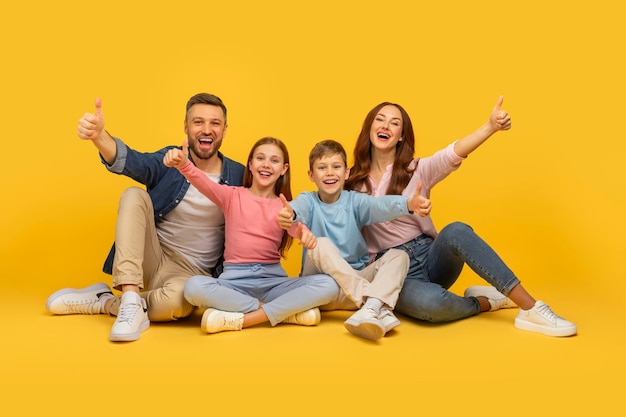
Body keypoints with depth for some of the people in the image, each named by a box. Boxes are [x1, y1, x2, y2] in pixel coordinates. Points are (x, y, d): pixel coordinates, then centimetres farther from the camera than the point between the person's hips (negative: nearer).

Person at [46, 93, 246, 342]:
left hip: (190, 273, -1)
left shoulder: (238, 176, -4)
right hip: (151, 259, 2)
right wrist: (98, 136, -47)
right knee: (134, 195, -22)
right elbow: (131, 161, -25)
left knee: (180, 297, -38)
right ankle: (131, 300, -29)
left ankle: (104, 303, -9)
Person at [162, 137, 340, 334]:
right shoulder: (232, 196, 6)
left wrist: (304, 232, -40)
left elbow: (295, 226, -14)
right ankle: (286, 311, -23)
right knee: (194, 286, -33)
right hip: (234, 279, -1)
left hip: (273, 279, 1)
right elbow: (203, 183, -13)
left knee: (327, 285, -23)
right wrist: (183, 163, -35)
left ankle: (237, 319, -24)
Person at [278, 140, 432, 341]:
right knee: (321, 244, -29)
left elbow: (379, 205, -20)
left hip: (357, 280, 2)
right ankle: (380, 308, -39)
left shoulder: (354, 200, 3)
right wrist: (290, 214, -53)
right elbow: (300, 208, -26)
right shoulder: (309, 200, 0)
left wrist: (409, 203, -42)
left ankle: (369, 310, -43)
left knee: (398, 255, -16)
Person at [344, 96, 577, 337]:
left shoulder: (416, 170, 2)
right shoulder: (353, 183, 4)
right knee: (429, 302, -37)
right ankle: (484, 302, -6)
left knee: (455, 231, -34)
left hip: (430, 258, 2)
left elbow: (452, 155, -19)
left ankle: (531, 309, -28)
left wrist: (491, 126, -37)